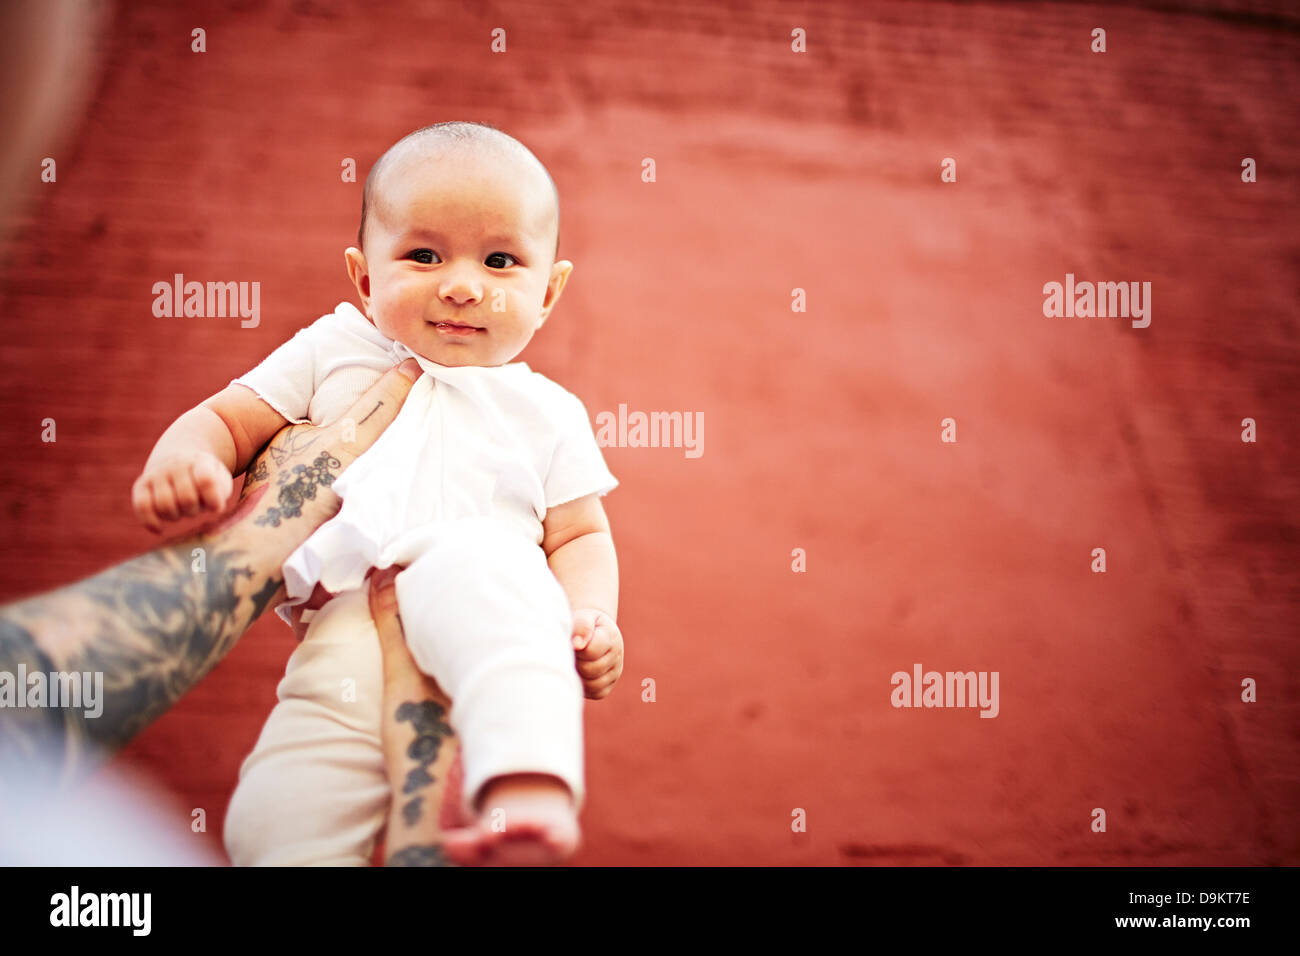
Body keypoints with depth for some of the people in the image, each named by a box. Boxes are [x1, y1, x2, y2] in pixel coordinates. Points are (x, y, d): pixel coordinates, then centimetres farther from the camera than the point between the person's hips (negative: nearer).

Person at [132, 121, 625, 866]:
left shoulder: (546, 413, 20)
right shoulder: (334, 355, 22)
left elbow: (580, 536, 19)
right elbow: (224, 419, 21)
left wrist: (591, 618, -3)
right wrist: (181, 458, -4)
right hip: (343, 644, 2)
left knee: (474, 559, -39)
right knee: (273, 822, -23)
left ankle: (530, 789, -52)